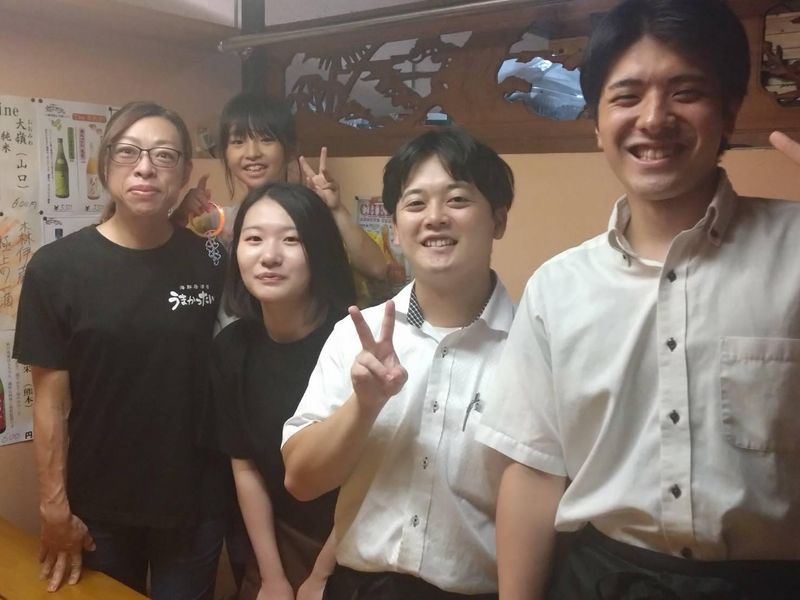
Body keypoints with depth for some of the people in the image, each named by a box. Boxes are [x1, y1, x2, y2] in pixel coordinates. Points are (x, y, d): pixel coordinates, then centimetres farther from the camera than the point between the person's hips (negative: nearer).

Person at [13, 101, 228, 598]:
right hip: (99, 505, -1)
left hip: (196, 499, 1)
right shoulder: (57, 267, -9)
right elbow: (52, 399, -8)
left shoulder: (210, 262, -3)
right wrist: (54, 506, -6)